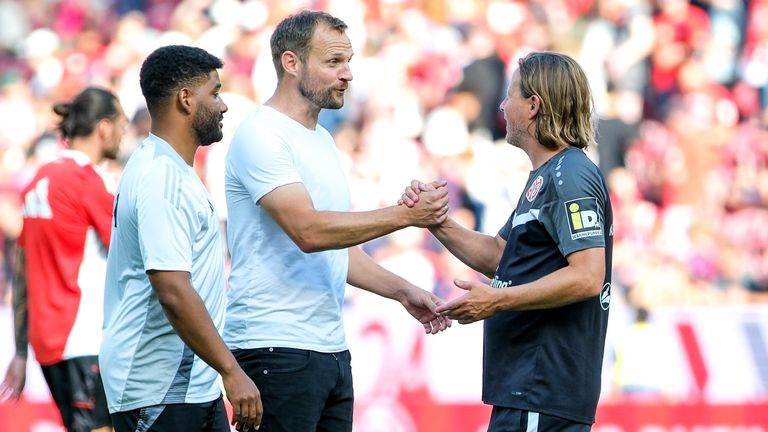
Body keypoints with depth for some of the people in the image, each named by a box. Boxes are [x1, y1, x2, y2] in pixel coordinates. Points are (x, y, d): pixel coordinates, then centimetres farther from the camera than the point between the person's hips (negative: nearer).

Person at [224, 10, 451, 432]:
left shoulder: (322, 140, 18)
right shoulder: (261, 135, -11)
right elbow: (309, 231, -22)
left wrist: (402, 291, 15)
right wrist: (405, 214, -19)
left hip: (331, 349, 9)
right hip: (276, 349, -9)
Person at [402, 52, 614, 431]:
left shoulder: (570, 178, -15)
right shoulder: (545, 178, 20)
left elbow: (587, 277, -23)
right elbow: (497, 256, 23)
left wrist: (498, 300, -20)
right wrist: (435, 221, 9)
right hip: (528, 384, 11)